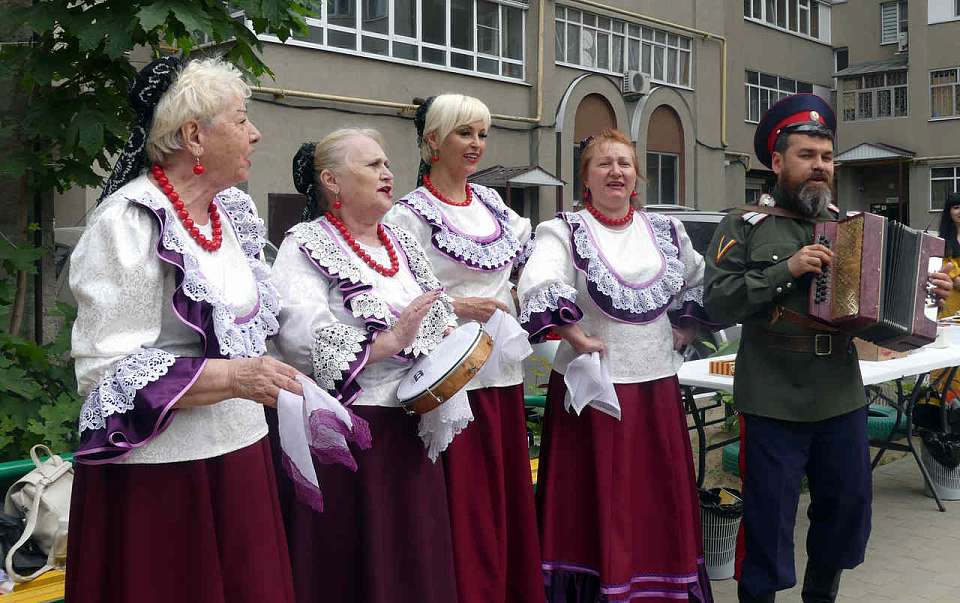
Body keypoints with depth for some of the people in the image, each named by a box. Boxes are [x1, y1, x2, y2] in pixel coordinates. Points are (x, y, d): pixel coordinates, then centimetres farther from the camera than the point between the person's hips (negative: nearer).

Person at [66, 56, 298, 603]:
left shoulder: (234, 213, 9)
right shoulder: (129, 222, -15)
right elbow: (106, 369, -19)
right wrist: (231, 378, -24)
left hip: (239, 453, 7)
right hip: (159, 472, -7)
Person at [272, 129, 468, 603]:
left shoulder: (402, 243, 16)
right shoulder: (306, 245, -7)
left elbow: (438, 320, 17)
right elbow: (299, 336, -22)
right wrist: (389, 342, -25)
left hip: (412, 426, 7)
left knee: (414, 558, 13)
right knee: (349, 562, 1)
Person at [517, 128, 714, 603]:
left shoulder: (665, 231, 11)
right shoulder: (564, 231, -5)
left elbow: (701, 284, 24)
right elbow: (538, 289, -23)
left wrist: (683, 332, 13)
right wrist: (579, 340, -19)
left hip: (657, 383, 5)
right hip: (592, 385, -5)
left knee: (659, 500, 12)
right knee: (597, 504, 1)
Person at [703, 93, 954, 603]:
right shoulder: (744, 227, -3)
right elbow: (717, 301, -14)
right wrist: (787, 270, -20)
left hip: (843, 399, 5)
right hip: (773, 404, -5)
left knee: (848, 507, 16)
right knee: (768, 519, 2)